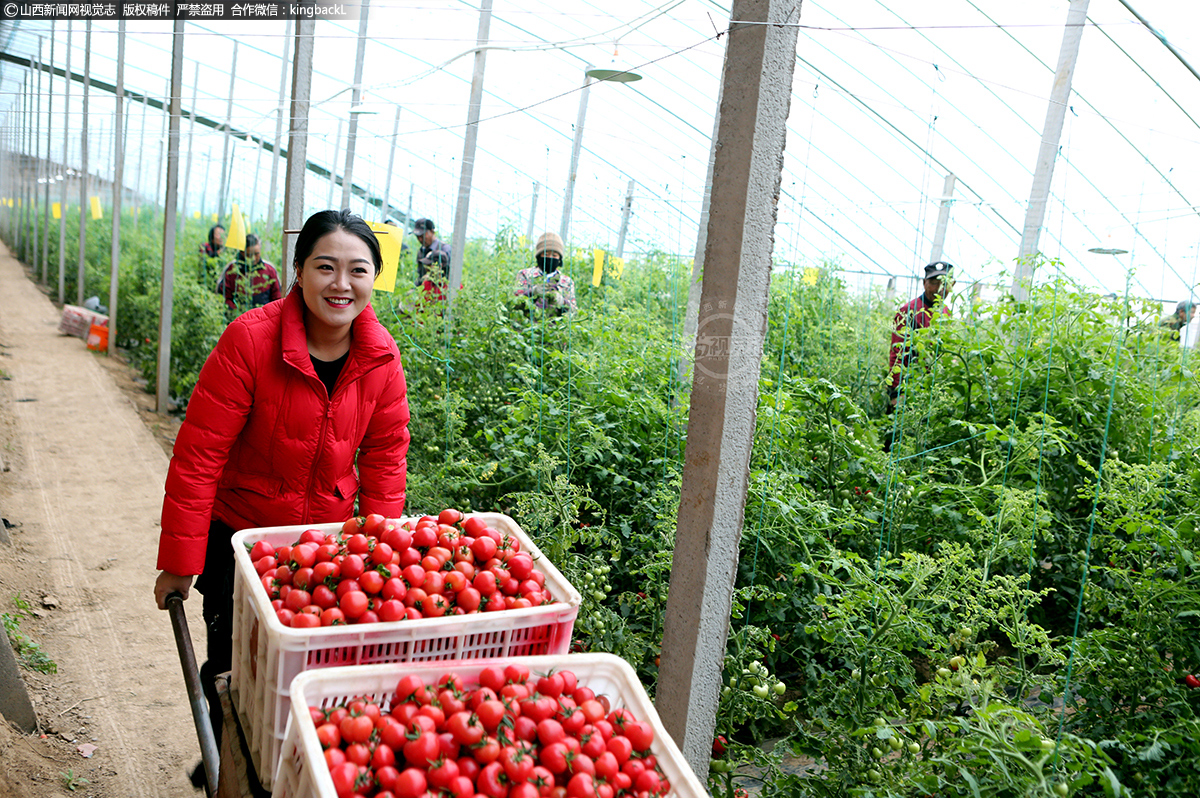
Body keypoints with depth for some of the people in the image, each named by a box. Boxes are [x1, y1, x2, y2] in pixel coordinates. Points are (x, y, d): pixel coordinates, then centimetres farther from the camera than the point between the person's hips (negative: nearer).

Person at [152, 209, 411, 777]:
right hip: (238, 535, -3)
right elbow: (198, 456, -19)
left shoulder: (381, 357, -10)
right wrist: (179, 561, -16)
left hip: (329, 539, 3)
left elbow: (386, 455, 0)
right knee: (234, 667, 8)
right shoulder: (250, 340, -22)